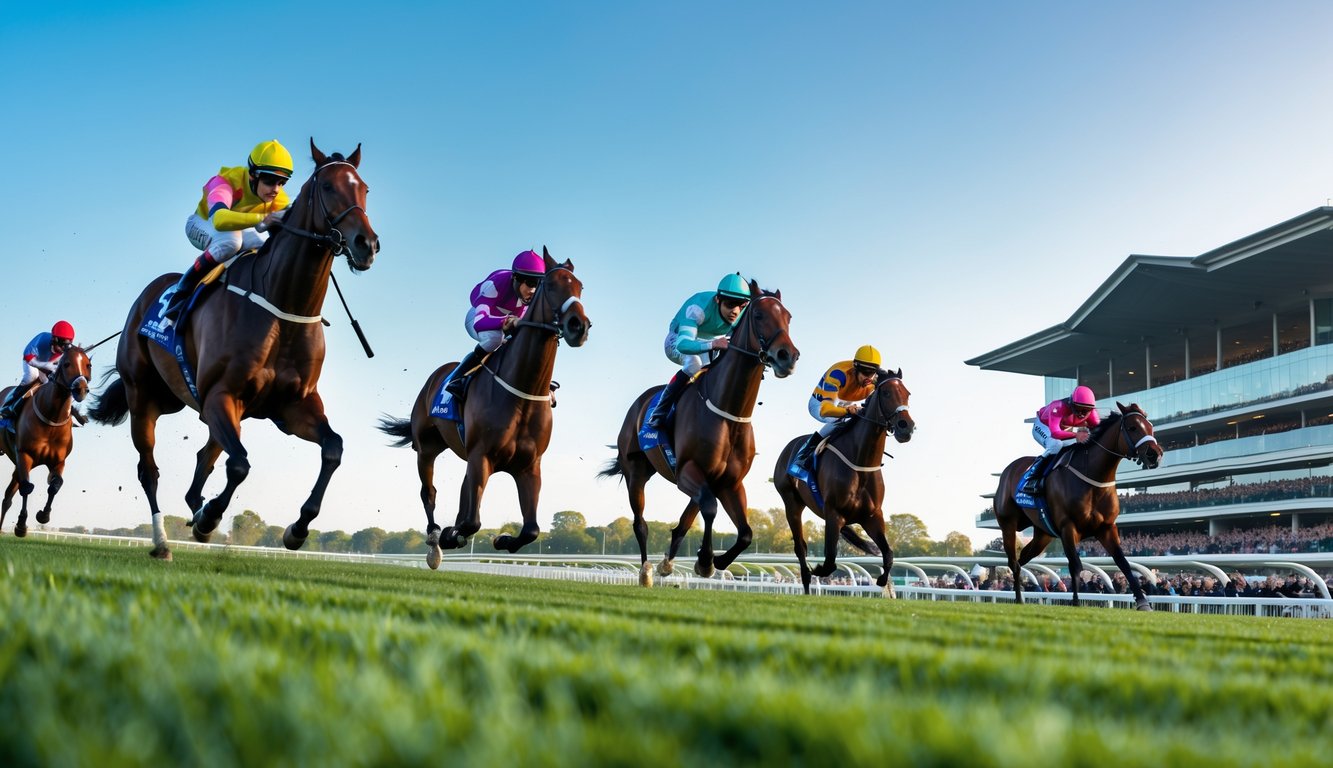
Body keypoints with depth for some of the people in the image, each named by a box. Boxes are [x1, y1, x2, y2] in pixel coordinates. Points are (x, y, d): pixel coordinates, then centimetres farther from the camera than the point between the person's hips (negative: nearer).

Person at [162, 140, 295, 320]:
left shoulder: (279, 200, -24)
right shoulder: (227, 182, -40)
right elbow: (218, 219, -60)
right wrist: (263, 218, -73)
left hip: (240, 229, 5)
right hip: (202, 225, -4)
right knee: (230, 241, -39)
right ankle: (181, 293, -25)